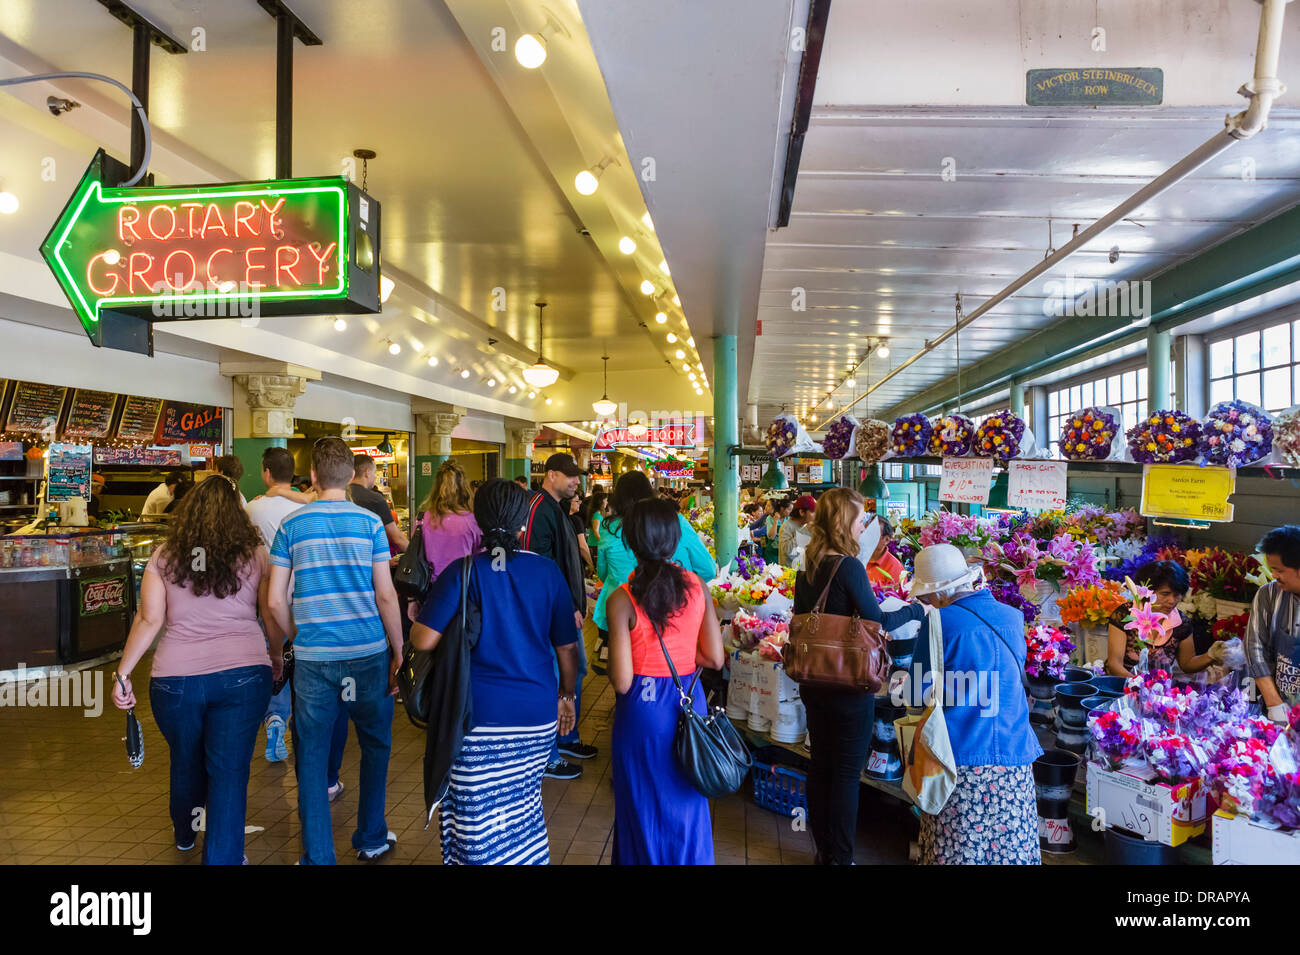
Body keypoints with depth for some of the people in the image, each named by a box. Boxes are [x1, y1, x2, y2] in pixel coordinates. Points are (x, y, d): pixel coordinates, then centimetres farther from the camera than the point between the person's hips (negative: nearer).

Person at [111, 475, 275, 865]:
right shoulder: (256, 555, 1)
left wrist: (122, 673, 5)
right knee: (229, 771, 4)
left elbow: (149, 620, -1)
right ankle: (221, 857, 8)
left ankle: (185, 833, 48)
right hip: (243, 672, -2)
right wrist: (276, 656, 21)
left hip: (175, 677, 3)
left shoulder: (163, 558, 4)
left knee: (186, 761, 24)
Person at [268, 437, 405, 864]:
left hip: (312, 658, 0)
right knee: (375, 747, 17)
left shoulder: (291, 524, 1)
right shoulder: (369, 522, -2)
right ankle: (371, 839, 29)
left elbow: (276, 601, 1)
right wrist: (398, 651, 5)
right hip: (368, 653, 0)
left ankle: (318, 856, 16)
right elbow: (385, 595, -4)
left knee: (311, 757, 10)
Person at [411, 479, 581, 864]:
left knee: (478, 820, 9)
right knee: (524, 808, 21)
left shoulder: (462, 572, -9)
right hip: (537, 715, 3)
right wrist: (567, 694, 19)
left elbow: (424, 640, -15)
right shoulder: (547, 571, -2)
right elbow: (567, 646, 3)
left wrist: (415, 616, 7)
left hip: (478, 714, -3)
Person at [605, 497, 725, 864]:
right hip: (689, 705, 3)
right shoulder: (697, 586, -7)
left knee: (645, 808, 16)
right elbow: (715, 658, -3)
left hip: (643, 710, -3)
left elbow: (622, 681, -17)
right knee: (687, 804, 22)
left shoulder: (622, 599, -17)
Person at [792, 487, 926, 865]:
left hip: (813, 682, 7)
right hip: (848, 686, -7)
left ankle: (823, 850, 29)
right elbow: (876, 621, -15)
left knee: (820, 765, 16)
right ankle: (840, 858, 13)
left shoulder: (806, 569, 4)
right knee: (847, 772, 4)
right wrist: (916, 610, -1)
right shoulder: (849, 567, -18)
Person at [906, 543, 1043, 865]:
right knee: (1013, 844, 11)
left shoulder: (939, 623, -11)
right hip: (1013, 755, 5)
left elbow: (917, 696, -2)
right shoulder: (1013, 617, 5)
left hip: (960, 756, -5)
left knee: (958, 849, 4)